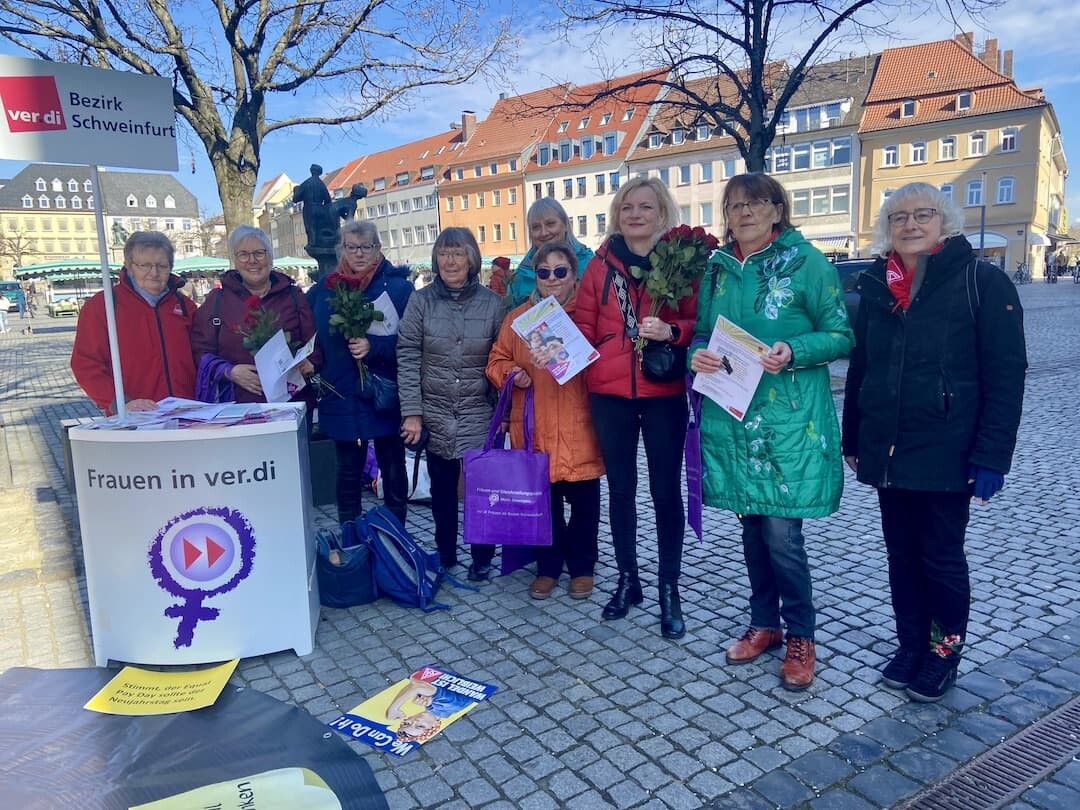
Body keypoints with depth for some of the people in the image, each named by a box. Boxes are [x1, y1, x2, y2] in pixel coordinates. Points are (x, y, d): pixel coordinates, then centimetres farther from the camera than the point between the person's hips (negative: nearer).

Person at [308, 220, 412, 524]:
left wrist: (374, 346, -24)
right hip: (341, 400, 3)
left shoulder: (398, 287, -5)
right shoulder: (324, 289, 6)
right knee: (348, 472, 13)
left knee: (393, 471, 10)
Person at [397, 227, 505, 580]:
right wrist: (412, 412, -9)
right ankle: (445, 554, 28)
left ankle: (482, 557, 20)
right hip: (434, 415, 1)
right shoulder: (421, 301, 0)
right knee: (442, 488, 11)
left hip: (479, 415, -1)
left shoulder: (492, 303, 1)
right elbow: (407, 358, -3)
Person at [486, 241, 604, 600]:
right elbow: (497, 361, 15)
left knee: (584, 501, 7)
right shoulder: (518, 317, 9)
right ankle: (548, 567, 27)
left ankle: (582, 567, 27)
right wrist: (512, 373, -7)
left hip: (578, 428, -2)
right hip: (535, 429, 2)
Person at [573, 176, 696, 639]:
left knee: (666, 490, 5)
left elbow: (700, 321, -1)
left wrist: (672, 331, -20)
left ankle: (669, 589, 20)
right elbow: (584, 324, 6)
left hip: (664, 392, -2)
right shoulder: (601, 264, 6)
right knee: (620, 488, 12)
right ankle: (627, 579, 29)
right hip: (609, 392, 2)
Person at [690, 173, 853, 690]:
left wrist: (794, 352, -20)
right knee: (751, 522, 13)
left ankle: (800, 638, 17)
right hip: (732, 414, 5)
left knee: (782, 530, -5)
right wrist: (698, 354, -6)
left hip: (790, 417, -4)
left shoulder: (806, 262, -3)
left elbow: (841, 335, -2)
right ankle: (765, 623, 32)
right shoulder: (717, 269, 11)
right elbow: (702, 333, 17)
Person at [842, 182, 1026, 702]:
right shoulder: (876, 287, 8)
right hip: (886, 451, 5)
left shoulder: (982, 282, -7)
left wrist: (990, 456, -16)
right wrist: (852, 440, 12)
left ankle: (945, 652, 28)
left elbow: (1005, 376, -10)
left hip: (946, 454, -4)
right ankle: (910, 645, 31)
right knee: (902, 555, 14)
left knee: (941, 557, 8)